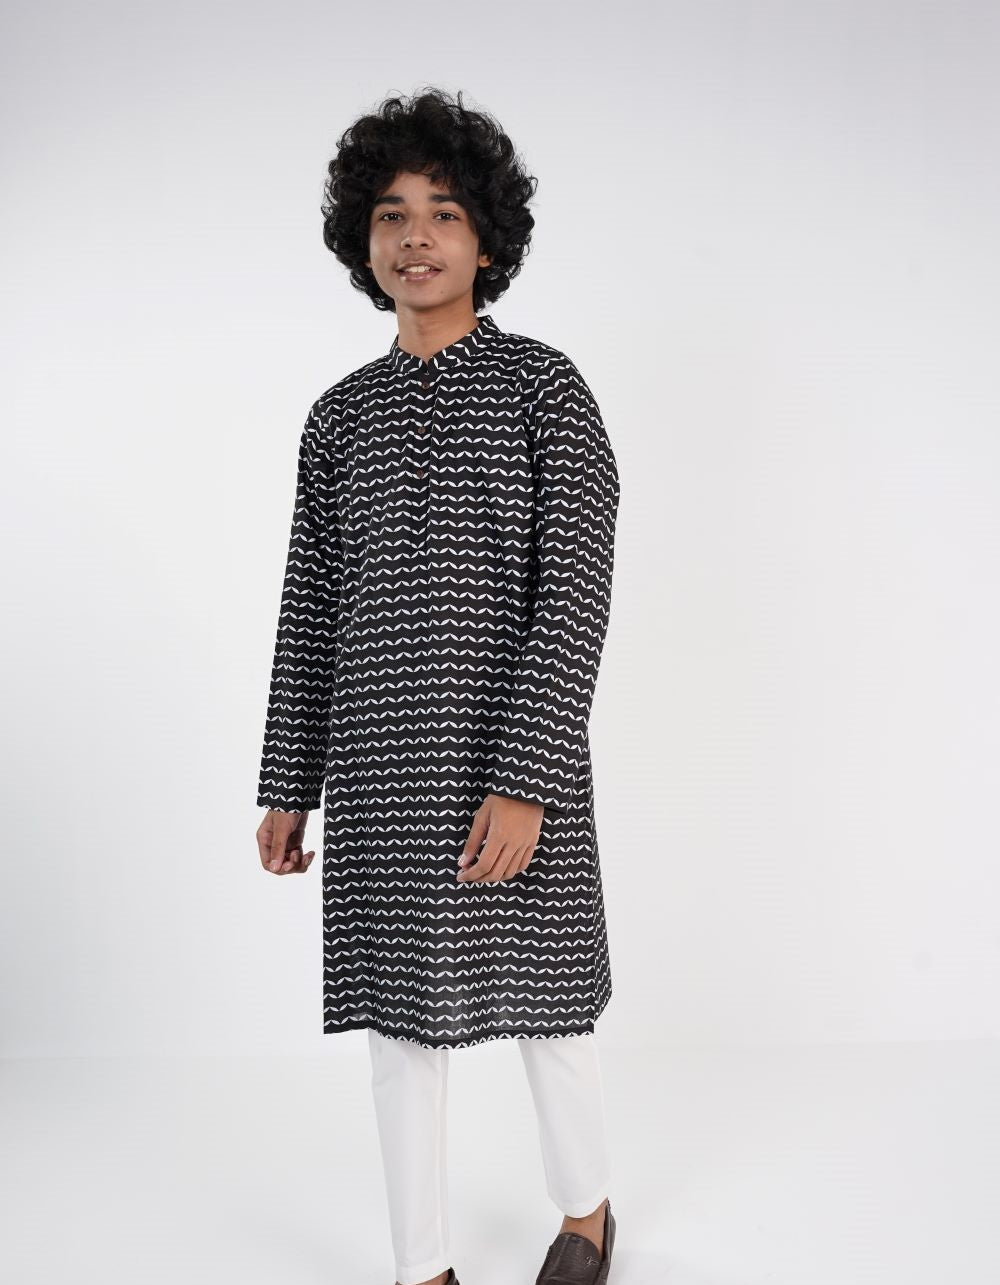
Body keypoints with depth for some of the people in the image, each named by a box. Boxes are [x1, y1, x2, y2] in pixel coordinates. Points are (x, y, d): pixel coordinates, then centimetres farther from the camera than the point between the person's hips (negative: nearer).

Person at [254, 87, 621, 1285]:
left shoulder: (546, 388, -5)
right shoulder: (340, 415, 9)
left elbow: (576, 599, -12)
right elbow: (310, 611, 10)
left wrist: (524, 782, -19)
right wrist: (286, 787, 8)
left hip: (513, 759, -3)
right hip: (380, 765, 4)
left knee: (539, 1003, 11)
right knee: (401, 1013, 10)